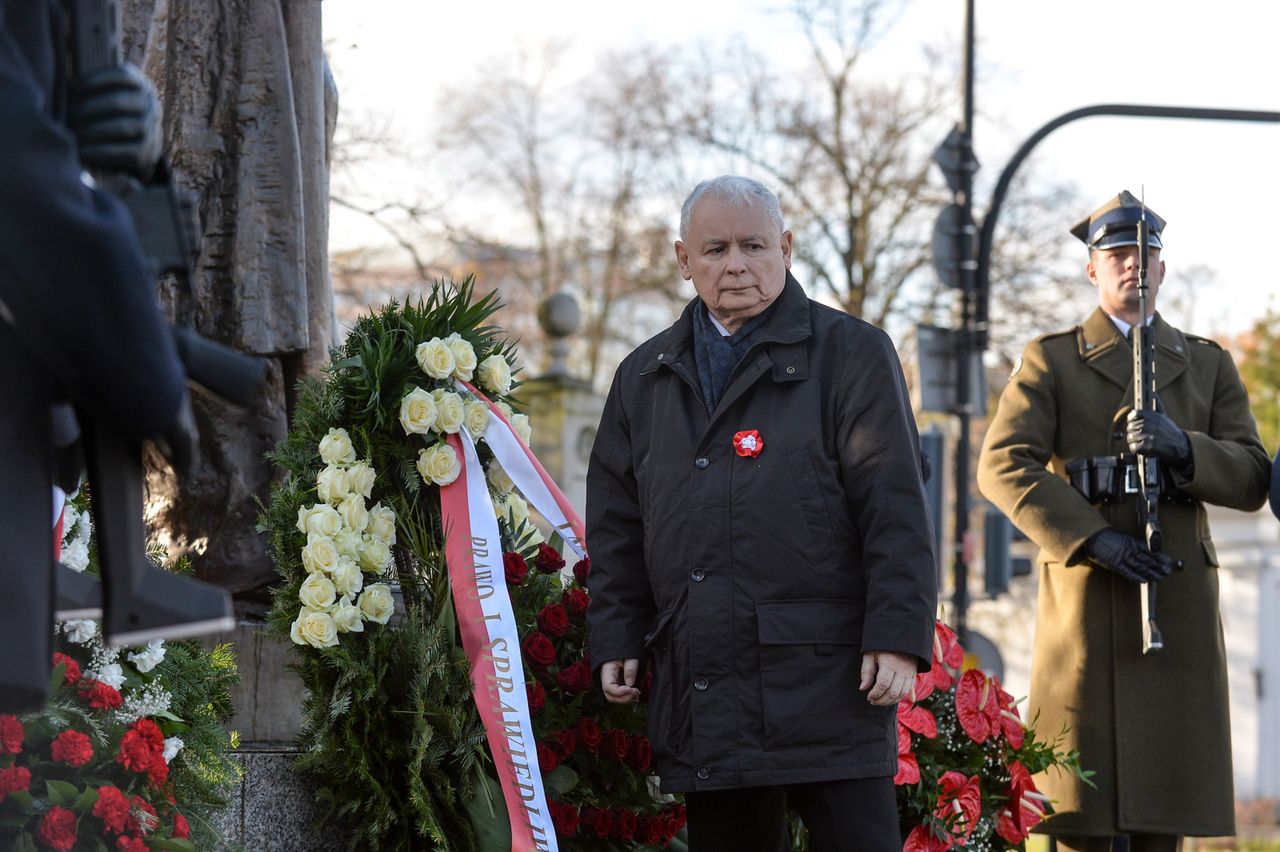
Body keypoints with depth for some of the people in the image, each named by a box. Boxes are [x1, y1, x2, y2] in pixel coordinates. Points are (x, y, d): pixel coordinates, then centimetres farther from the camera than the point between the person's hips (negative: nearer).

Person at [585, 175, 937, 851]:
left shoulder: (851, 353, 2)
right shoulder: (644, 378, 17)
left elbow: (895, 508, -4)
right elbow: (616, 523, 20)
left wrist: (898, 637, -12)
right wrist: (614, 638, 10)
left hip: (828, 684, -4)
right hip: (702, 702, 5)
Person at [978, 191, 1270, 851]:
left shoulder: (1208, 364, 17)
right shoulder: (1049, 360, 9)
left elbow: (1251, 481, 7)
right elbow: (1002, 465, -5)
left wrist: (1182, 447, -13)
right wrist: (1092, 537, -18)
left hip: (1178, 600, 2)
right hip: (1084, 594, -2)